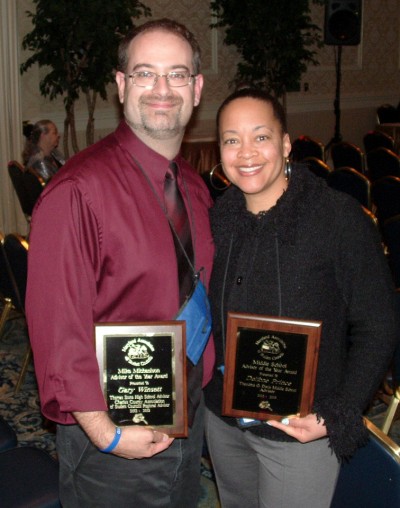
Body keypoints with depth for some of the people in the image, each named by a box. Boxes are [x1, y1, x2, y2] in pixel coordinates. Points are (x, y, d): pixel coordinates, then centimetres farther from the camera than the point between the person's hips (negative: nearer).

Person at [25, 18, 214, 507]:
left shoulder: (196, 188, 4)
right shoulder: (78, 190, -21)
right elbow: (57, 324, -22)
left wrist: (202, 383, 7)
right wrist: (104, 432, -20)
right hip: (113, 440, -6)